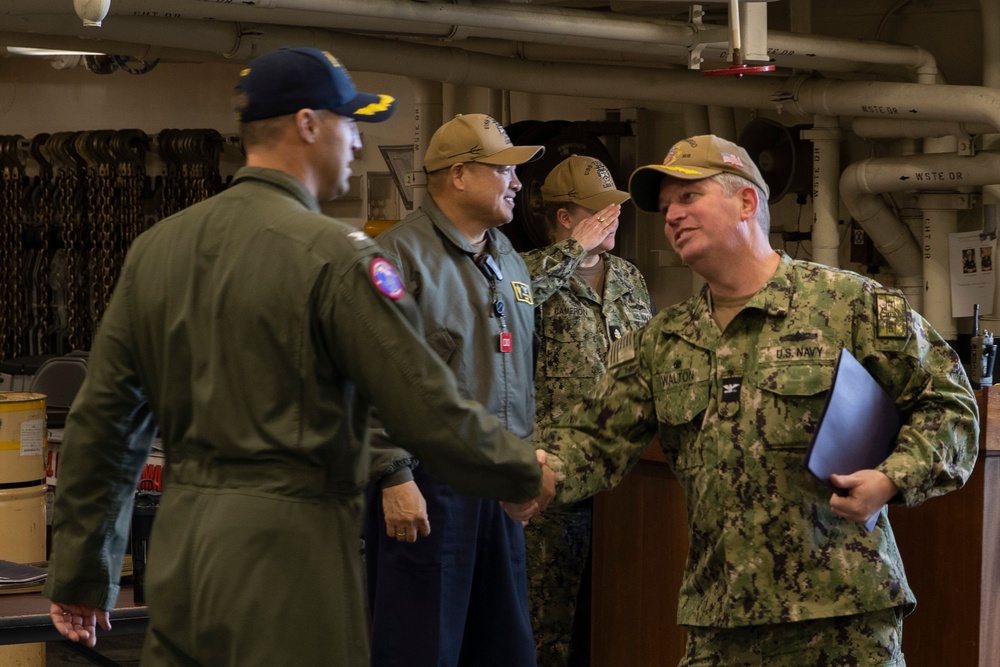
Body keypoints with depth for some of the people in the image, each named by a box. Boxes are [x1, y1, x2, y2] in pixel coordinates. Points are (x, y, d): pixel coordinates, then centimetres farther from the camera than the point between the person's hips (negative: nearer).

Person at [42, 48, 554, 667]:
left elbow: (101, 419, 11)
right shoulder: (335, 254, -12)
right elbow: (433, 412, -13)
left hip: (179, 552, 6)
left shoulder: (155, 247, 7)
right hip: (289, 550, -6)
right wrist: (527, 470, 6)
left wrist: (81, 570, 19)